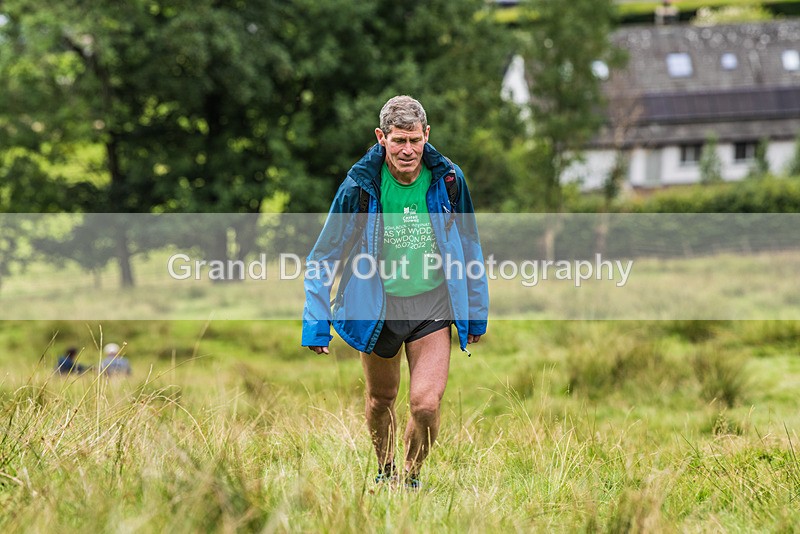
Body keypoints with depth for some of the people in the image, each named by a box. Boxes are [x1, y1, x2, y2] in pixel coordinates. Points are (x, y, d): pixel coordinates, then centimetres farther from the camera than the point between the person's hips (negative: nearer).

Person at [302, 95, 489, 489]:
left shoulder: (448, 179, -9)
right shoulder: (360, 186, -15)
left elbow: (469, 247, 6)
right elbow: (323, 257, -6)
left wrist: (475, 313, 9)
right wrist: (316, 324, -11)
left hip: (433, 304, 0)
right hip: (377, 305, 0)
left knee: (426, 404, -12)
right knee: (381, 400, 16)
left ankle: (411, 478, 14)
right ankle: (385, 472, 44)